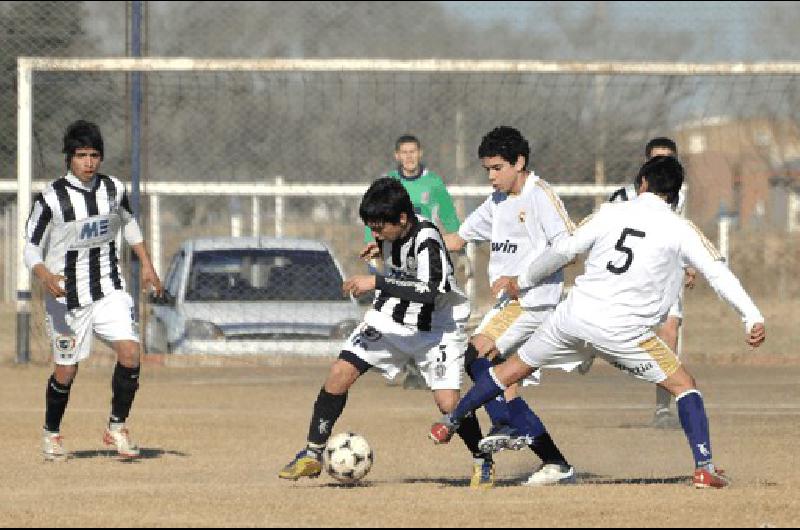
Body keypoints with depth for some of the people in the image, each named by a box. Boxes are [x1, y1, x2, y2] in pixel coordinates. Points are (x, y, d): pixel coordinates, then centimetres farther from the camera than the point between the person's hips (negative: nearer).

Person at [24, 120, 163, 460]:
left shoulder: (114, 189, -1)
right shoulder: (51, 199, -15)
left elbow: (128, 222, 20)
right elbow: (31, 248, -12)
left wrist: (146, 264, 14)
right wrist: (44, 275, -32)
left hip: (109, 290, 3)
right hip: (67, 296, -3)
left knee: (130, 352, -15)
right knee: (66, 370, 2)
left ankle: (117, 427, 1)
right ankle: (51, 432, 28)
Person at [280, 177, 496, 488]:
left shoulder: (426, 240, -29)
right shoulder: (391, 231, -7)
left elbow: (431, 290, -44)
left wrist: (376, 283, -41)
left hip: (435, 328, -6)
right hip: (390, 319, 6)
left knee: (447, 402, -18)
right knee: (339, 375, -8)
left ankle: (483, 462, 9)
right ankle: (313, 455, 4)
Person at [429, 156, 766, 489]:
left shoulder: (612, 213, 7)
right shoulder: (680, 230, 0)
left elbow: (564, 250, 12)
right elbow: (718, 273, -6)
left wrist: (524, 281, 26)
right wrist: (752, 317, -6)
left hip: (575, 314, 3)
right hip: (622, 332, -3)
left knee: (515, 367, 21)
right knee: (683, 385, 11)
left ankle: (449, 424, 31)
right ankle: (704, 467, -3)